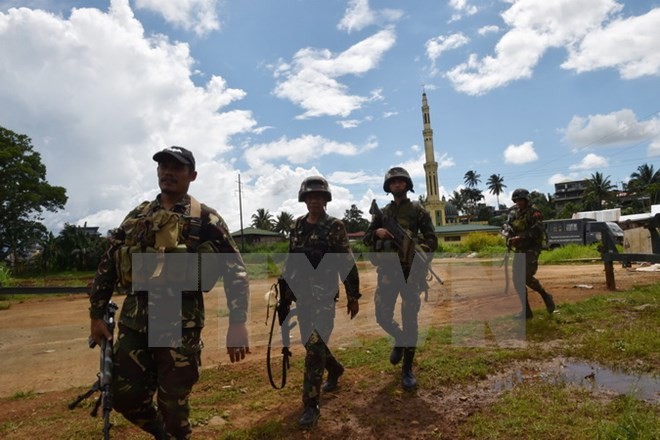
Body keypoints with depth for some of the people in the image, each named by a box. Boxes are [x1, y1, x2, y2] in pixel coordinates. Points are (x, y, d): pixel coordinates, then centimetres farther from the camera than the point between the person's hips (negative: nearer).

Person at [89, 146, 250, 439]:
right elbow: (108, 265, 16)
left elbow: (234, 270, -9)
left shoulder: (204, 219, -4)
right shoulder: (137, 217, 10)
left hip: (179, 322, -5)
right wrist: (96, 315, 13)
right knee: (125, 396, 11)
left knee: (173, 403, 5)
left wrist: (237, 322, -18)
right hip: (133, 320, 5)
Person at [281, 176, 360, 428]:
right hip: (301, 295, 6)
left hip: (324, 296, -6)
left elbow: (347, 264, -5)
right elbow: (290, 261, 15)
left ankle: (310, 405, 0)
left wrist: (353, 296, -6)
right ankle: (335, 369, 45)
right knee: (311, 343, 17)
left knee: (314, 346, -11)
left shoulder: (335, 227, -6)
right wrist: (284, 289, 13)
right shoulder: (297, 226, 9)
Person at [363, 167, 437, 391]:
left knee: (410, 319, -2)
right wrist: (377, 232, -10)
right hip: (388, 270, 3)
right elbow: (367, 238, 12)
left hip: (411, 270, -3)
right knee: (383, 316, 2)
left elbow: (432, 239, -1)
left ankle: (407, 369, 10)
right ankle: (400, 340, 35)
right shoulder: (382, 212, 12)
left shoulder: (418, 210, 4)